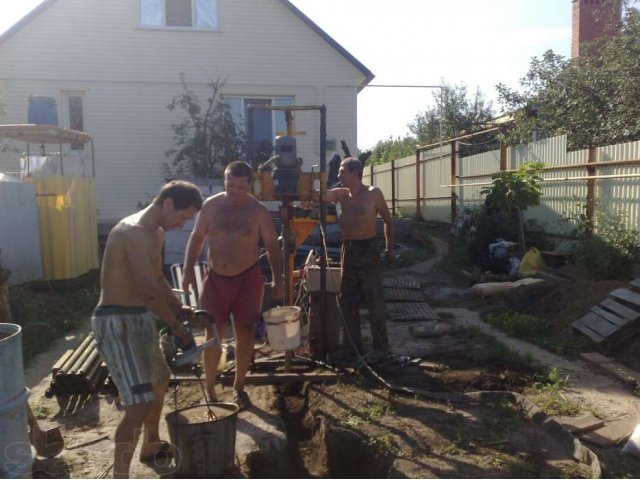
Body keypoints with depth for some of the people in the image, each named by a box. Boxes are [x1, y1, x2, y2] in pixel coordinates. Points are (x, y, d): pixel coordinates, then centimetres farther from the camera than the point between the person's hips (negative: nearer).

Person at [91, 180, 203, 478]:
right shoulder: (133, 232, -22)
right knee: (139, 405, -14)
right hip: (116, 321, -11)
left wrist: (181, 310, 9)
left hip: (140, 317, 11)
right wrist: (176, 326, -18)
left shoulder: (156, 233, 11)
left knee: (159, 381, 25)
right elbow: (148, 290, -28)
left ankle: (151, 447, 46)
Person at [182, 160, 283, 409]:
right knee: (213, 335, 3)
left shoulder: (258, 211, -6)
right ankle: (209, 390, 18)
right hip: (216, 278, 1)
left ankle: (239, 387, 24)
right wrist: (188, 270, -3)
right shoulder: (211, 206, -2)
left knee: (245, 334, 6)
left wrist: (278, 280, -7)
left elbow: (272, 246, -2)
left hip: (247, 278, -1)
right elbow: (197, 238, 7)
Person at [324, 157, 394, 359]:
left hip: (368, 249, -5)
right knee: (347, 302, 10)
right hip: (347, 250, 5)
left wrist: (389, 248, 2)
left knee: (375, 301, 1)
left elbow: (387, 220, 3)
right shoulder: (341, 193, 9)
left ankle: (380, 346, 15)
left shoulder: (373, 193, -3)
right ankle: (355, 346, 23)